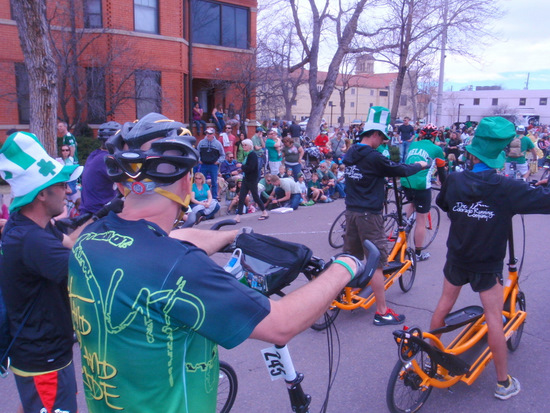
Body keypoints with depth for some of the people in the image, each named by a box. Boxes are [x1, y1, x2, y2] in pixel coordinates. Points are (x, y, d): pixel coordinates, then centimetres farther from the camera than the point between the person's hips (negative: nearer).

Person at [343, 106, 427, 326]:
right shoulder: (374, 157, -17)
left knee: (349, 257, 18)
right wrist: (419, 165, 9)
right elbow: (401, 170, -8)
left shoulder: (350, 154, 8)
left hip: (351, 211, 8)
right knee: (376, 262, -1)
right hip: (368, 214, -8)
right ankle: (382, 312, 6)